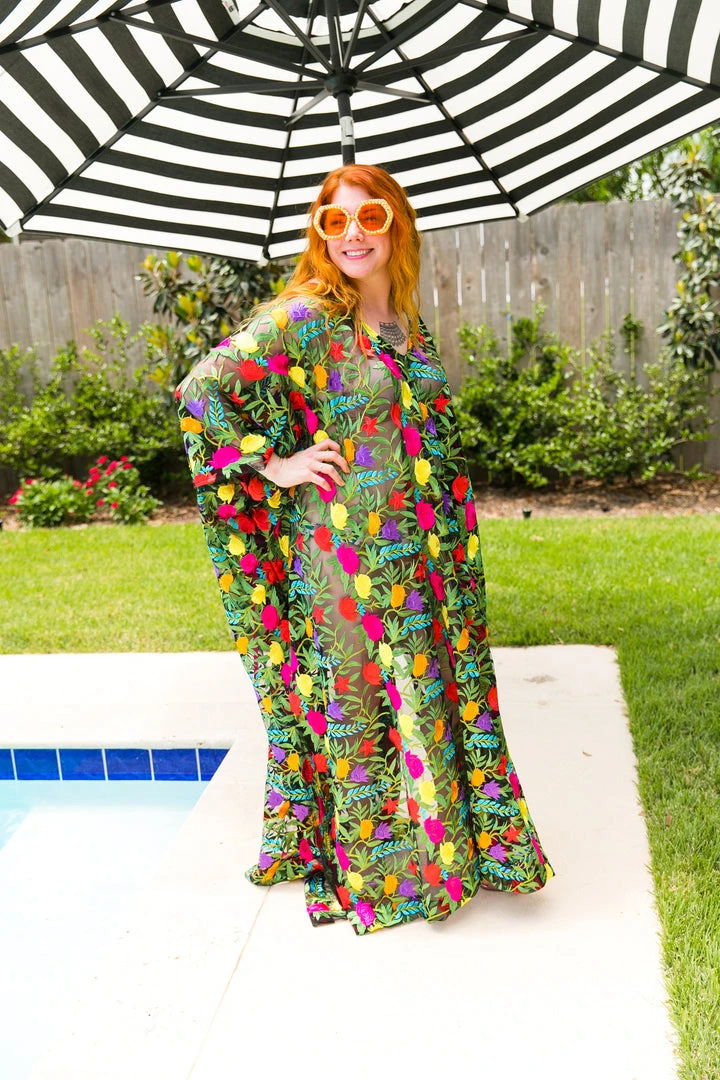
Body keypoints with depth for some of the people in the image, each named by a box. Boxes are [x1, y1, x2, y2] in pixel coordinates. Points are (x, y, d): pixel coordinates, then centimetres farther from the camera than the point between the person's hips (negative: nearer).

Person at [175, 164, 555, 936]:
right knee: (353, 697, 5)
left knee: (432, 688, 15)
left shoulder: (408, 325, 10)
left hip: (419, 554, 7)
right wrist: (272, 466, -15)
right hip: (342, 556, -6)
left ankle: (446, 846, 35)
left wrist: (449, 543, 16)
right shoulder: (303, 319, -10)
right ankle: (357, 865, 25)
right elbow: (202, 390, -16)